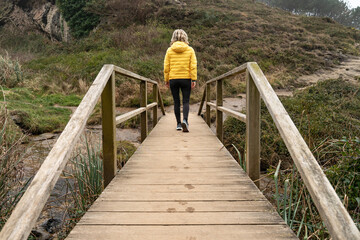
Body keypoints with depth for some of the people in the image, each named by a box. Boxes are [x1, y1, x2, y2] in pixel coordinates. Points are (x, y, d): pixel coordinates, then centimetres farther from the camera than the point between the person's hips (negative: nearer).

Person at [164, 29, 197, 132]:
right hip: (186, 79, -1)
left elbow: (166, 67, 1)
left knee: (176, 102, 9)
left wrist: (166, 80, 9)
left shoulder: (169, 50, 2)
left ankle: (179, 124, 12)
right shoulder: (190, 50, 1)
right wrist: (194, 80, -3)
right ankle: (185, 120, -17)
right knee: (186, 101, 4)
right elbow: (193, 66, -5)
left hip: (173, 79, 1)